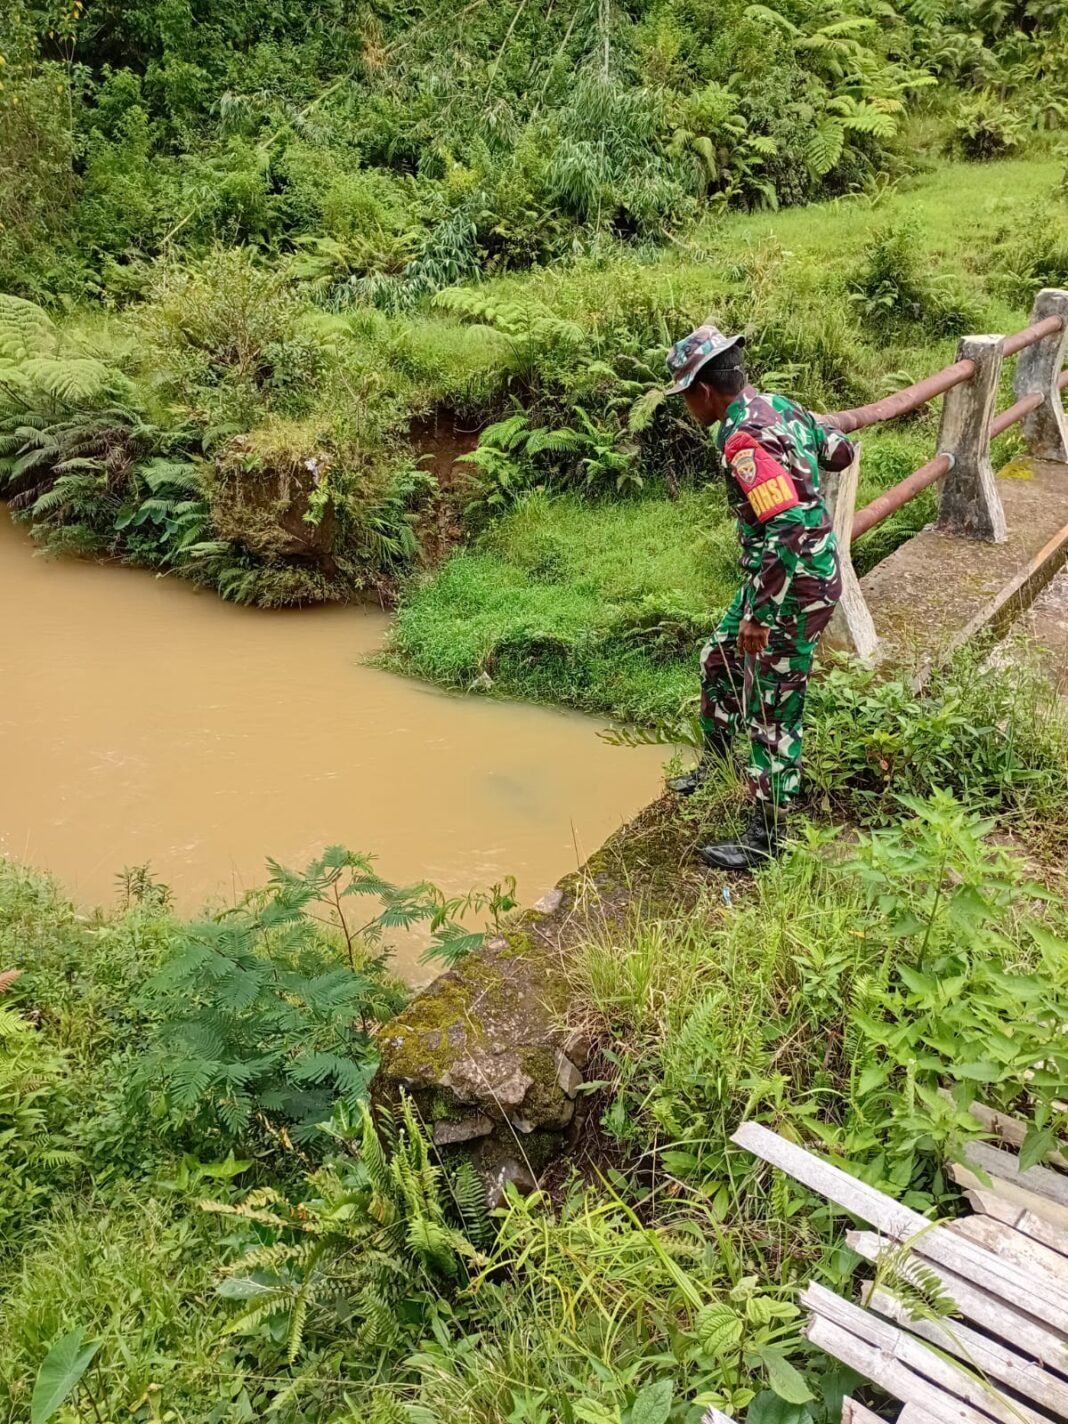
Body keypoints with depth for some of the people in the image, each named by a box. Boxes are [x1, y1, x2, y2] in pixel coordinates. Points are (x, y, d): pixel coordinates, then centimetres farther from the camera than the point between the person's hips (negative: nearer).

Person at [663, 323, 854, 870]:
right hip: (788, 574, 10)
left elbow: (789, 531, -31)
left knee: (772, 714, 1)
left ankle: (766, 838, 14)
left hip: (793, 587, -10)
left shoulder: (744, 439, -25)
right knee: (719, 658, 24)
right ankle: (715, 761, 43)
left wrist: (759, 614, -26)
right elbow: (841, 453, 18)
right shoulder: (780, 406, 4)